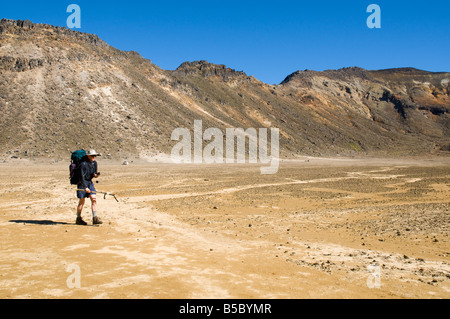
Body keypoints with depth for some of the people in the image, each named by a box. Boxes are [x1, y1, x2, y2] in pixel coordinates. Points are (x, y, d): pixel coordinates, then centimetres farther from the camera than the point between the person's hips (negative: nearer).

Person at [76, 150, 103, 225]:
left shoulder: (94, 163, 2)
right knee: (82, 201, 0)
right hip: (82, 183, -6)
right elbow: (82, 176, -21)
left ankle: (95, 219, -4)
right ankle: (78, 219, 15)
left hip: (90, 182, 6)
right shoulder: (83, 164, -19)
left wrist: (96, 175, -14)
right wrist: (85, 187, -26)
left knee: (94, 199, -4)